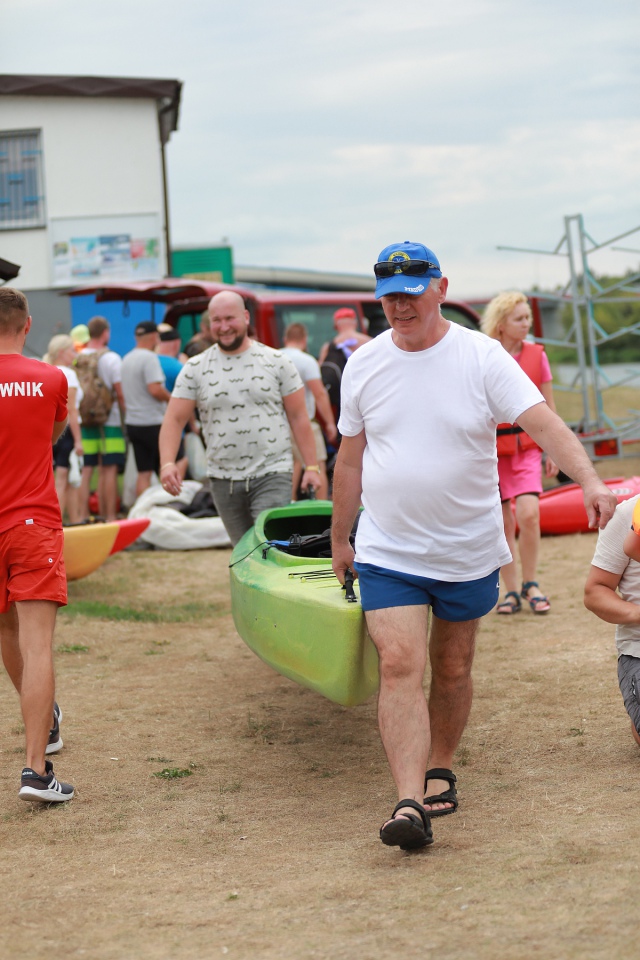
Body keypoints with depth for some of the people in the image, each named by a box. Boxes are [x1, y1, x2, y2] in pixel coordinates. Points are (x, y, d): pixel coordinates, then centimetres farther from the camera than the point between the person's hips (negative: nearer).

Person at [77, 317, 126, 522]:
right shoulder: (112, 358, -9)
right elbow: (120, 392, -12)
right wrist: (125, 414, 3)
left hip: (85, 421, 4)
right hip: (109, 421, -4)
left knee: (87, 469, 8)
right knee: (109, 469, -2)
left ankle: (83, 515, 9)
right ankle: (110, 517, -2)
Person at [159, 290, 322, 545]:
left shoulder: (277, 362, 2)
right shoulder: (195, 369, 4)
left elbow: (298, 417, 3)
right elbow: (174, 420, 0)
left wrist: (311, 467, -2)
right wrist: (167, 464, -17)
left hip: (272, 476, -2)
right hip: (223, 480, 3)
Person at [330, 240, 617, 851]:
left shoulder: (481, 357, -8)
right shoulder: (363, 365, 2)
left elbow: (542, 422, -18)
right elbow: (350, 460, 11)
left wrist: (590, 481, -34)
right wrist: (339, 539, 16)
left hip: (468, 550, -1)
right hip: (388, 551, 1)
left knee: (452, 669, 11)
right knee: (399, 666, -13)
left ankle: (439, 771, 33)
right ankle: (410, 802, -17)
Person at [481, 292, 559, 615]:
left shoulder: (536, 355, 3)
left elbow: (548, 406, 9)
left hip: (527, 446, 1)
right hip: (493, 448, -1)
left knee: (528, 514, -14)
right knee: (503, 523, 4)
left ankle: (530, 585, 3)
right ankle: (511, 590, 17)